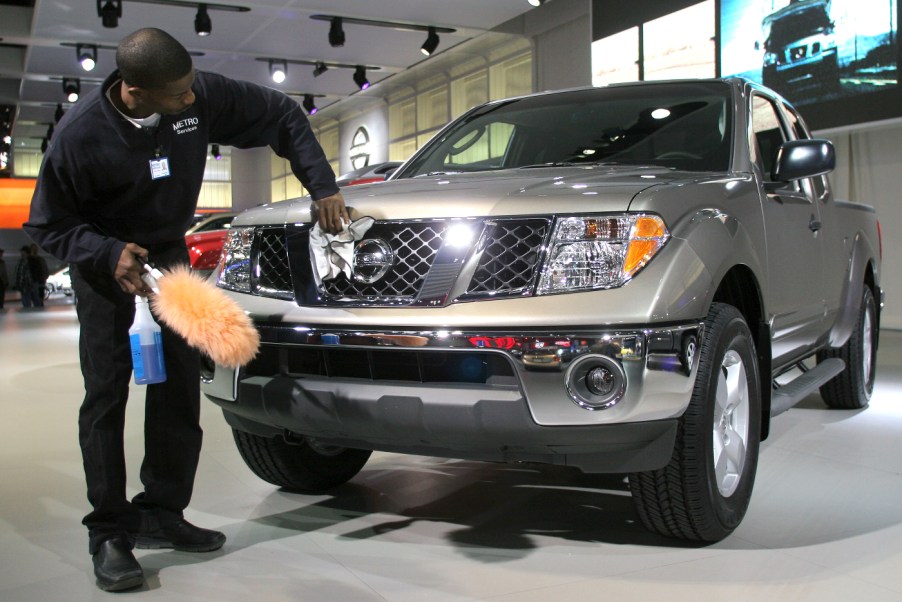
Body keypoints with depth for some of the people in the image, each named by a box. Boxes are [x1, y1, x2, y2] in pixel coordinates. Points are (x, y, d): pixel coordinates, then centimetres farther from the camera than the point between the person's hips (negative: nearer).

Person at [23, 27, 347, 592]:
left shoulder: (203, 95, -19)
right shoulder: (80, 134, -25)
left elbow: (281, 114, -4)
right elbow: (48, 226, -14)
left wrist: (322, 186, -11)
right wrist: (109, 253, -32)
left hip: (169, 255, 4)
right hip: (106, 265, -3)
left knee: (179, 390, 2)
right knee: (106, 397, -7)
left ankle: (161, 513, 15)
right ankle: (110, 533, 2)